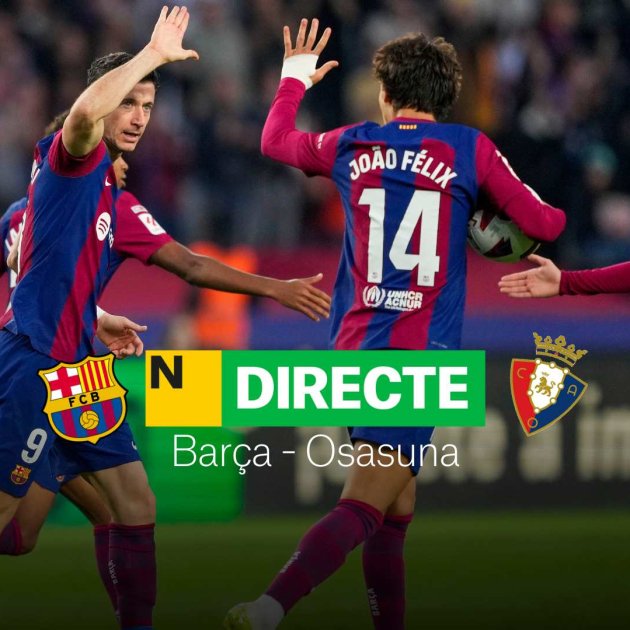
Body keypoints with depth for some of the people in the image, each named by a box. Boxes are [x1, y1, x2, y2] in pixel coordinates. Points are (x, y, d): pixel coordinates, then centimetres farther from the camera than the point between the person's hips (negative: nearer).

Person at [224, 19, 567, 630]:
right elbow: (541, 223, 4)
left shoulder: (352, 145, 11)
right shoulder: (469, 148, 1)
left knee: (397, 510, 17)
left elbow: (274, 140, 29)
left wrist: (294, 78, 46)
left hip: (353, 348, 5)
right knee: (363, 507, -14)